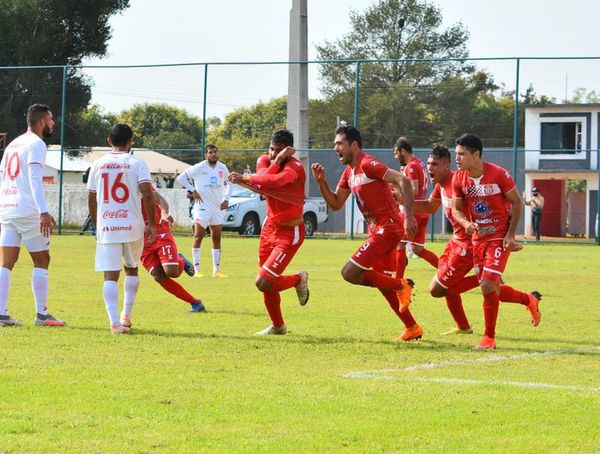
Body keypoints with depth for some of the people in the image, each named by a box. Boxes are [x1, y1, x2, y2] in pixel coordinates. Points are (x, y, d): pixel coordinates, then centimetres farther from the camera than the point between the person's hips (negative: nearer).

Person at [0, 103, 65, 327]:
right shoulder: (36, 144, -5)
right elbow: (35, 179, -16)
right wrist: (44, 212, -23)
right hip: (28, 211, -7)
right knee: (41, 260, 3)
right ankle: (41, 314, 3)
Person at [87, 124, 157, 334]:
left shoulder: (98, 164, 6)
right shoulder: (137, 163, -2)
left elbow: (91, 199, 10)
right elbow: (147, 194, -13)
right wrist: (152, 224, -4)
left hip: (106, 227, 1)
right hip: (132, 226, -1)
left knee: (110, 275, -2)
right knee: (131, 269, 22)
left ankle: (115, 323, -15)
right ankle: (126, 315, 24)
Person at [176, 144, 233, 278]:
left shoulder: (222, 168, 6)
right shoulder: (199, 168, -8)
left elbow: (229, 183, 21)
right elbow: (181, 178, -4)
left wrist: (226, 199, 8)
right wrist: (193, 190, -11)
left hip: (218, 208, 5)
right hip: (202, 207, -5)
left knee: (217, 238, 7)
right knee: (198, 237, -3)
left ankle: (216, 270, 12)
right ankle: (197, 269, -1)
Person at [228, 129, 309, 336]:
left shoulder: (294, 167, -21)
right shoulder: (264, 161, 0)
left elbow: (274, 182, -40)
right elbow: (263, 182, -21)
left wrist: (245, 178, -31)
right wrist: (277, 161, -27)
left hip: (289, 233, -7)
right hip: (269, 227, 7)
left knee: (263, 283, -14)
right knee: (267, 284, 12)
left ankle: (299, 280, 14)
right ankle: (278, 326, 33)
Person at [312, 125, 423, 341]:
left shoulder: (368, 164, -13)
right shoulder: (349, 172, 15)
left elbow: (403, 181, -22)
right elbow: (335, 204, 20)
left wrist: (409, 216, -29)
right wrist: (321, 181, 4)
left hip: (387, 227, -10)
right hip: (377, 229, 10)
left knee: (350, 273, -14)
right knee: (383, 281, 15)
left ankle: (401, 285, -4)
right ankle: (412, 328, 20)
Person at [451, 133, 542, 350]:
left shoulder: (499, 174, -16)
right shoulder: (459, 179, -3)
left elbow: (517, 203, -6)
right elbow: (456, 209, 5)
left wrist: (510, 235, -13)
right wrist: (466, 223, -18)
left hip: (499, 237, -6)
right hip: (478, 238, 6)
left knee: (488, 285, -17)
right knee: (490, 289, 8)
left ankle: (489, 338, -2)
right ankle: (530, 300, 36)